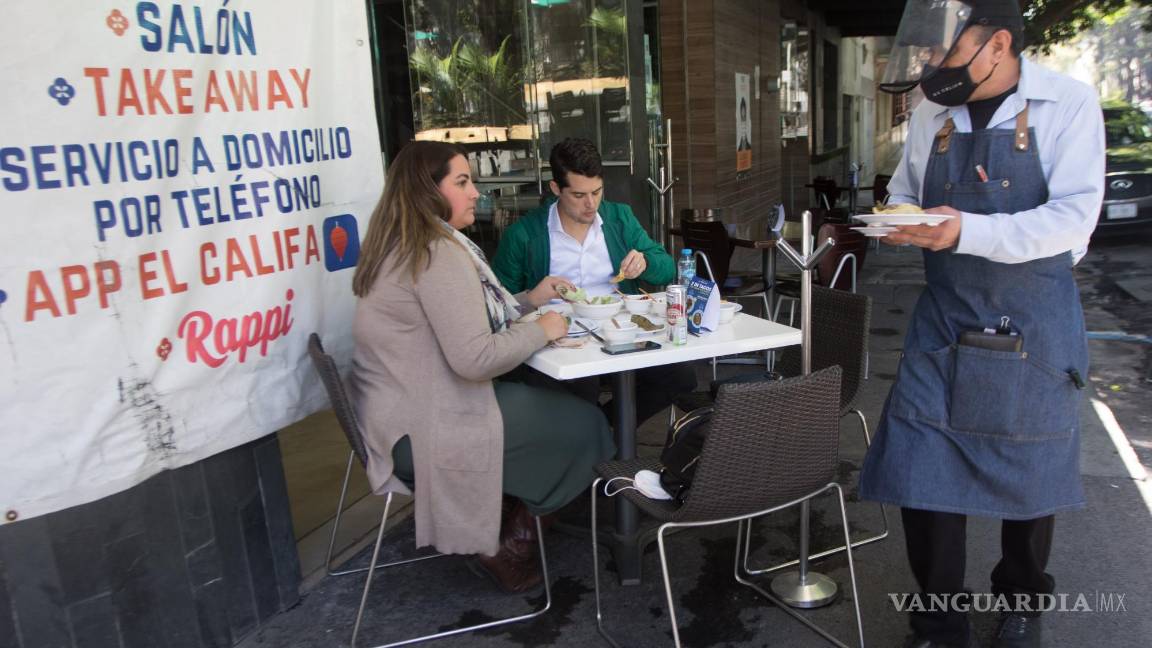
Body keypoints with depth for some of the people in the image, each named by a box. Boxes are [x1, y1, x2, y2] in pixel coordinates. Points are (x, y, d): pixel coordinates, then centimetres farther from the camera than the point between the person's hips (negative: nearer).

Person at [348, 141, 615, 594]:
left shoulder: (403, 247, 11)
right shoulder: (440, 254, -21)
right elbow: (474, 357, -28)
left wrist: (529, 300, 11)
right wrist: (542, 331, -12)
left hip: (394, 417, 10)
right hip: (422, 432, -10)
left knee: (551, 401, 20)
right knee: (584, 425, 0)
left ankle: (507, 531, 25)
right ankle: (509, 549, 18)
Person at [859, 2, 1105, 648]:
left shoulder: (1069, 103, -8)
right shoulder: (932, 113, 5)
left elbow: (1074, 216, -17)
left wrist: (967, 232, -30)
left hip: (1034, 327, -2)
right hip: (944, 321, 3)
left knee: (1028, 475, 13)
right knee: (921, 474, -2)